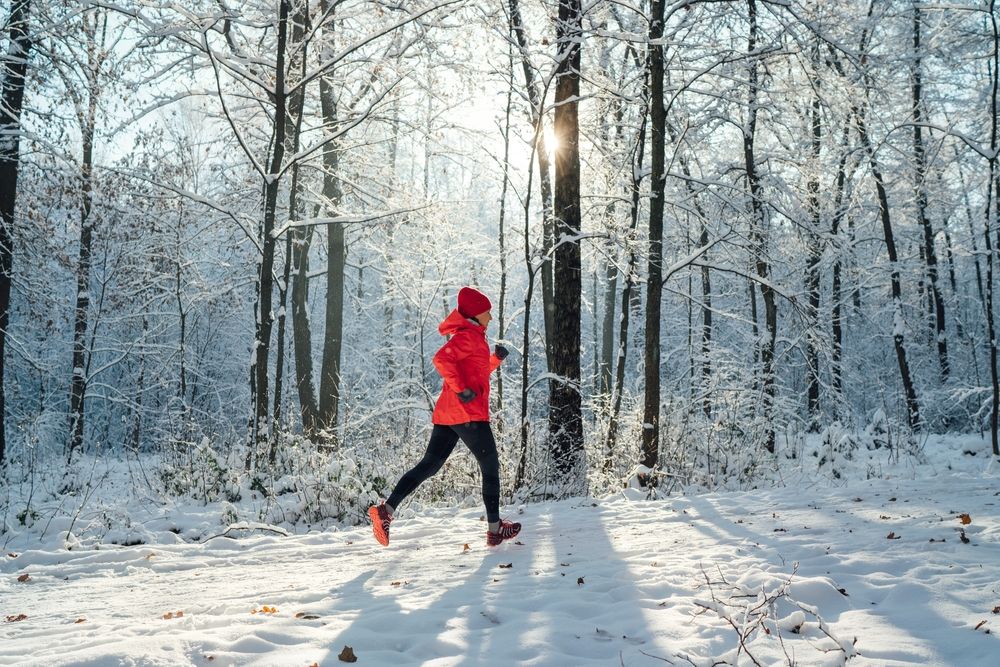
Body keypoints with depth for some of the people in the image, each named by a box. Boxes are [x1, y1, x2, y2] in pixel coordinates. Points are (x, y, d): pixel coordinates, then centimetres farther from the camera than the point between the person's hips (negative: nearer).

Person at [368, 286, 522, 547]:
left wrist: (495, 358, 18)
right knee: (490, 468, 4)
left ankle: (386, 510, -10)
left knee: (429, 465, 3)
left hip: (446, 414, 9)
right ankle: (495, 529, 9)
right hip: (469, 414, -9)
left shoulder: (470, 336, 24)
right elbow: (441, 359, -24)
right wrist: (461, 389, -23)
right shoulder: (468, 335, -8)